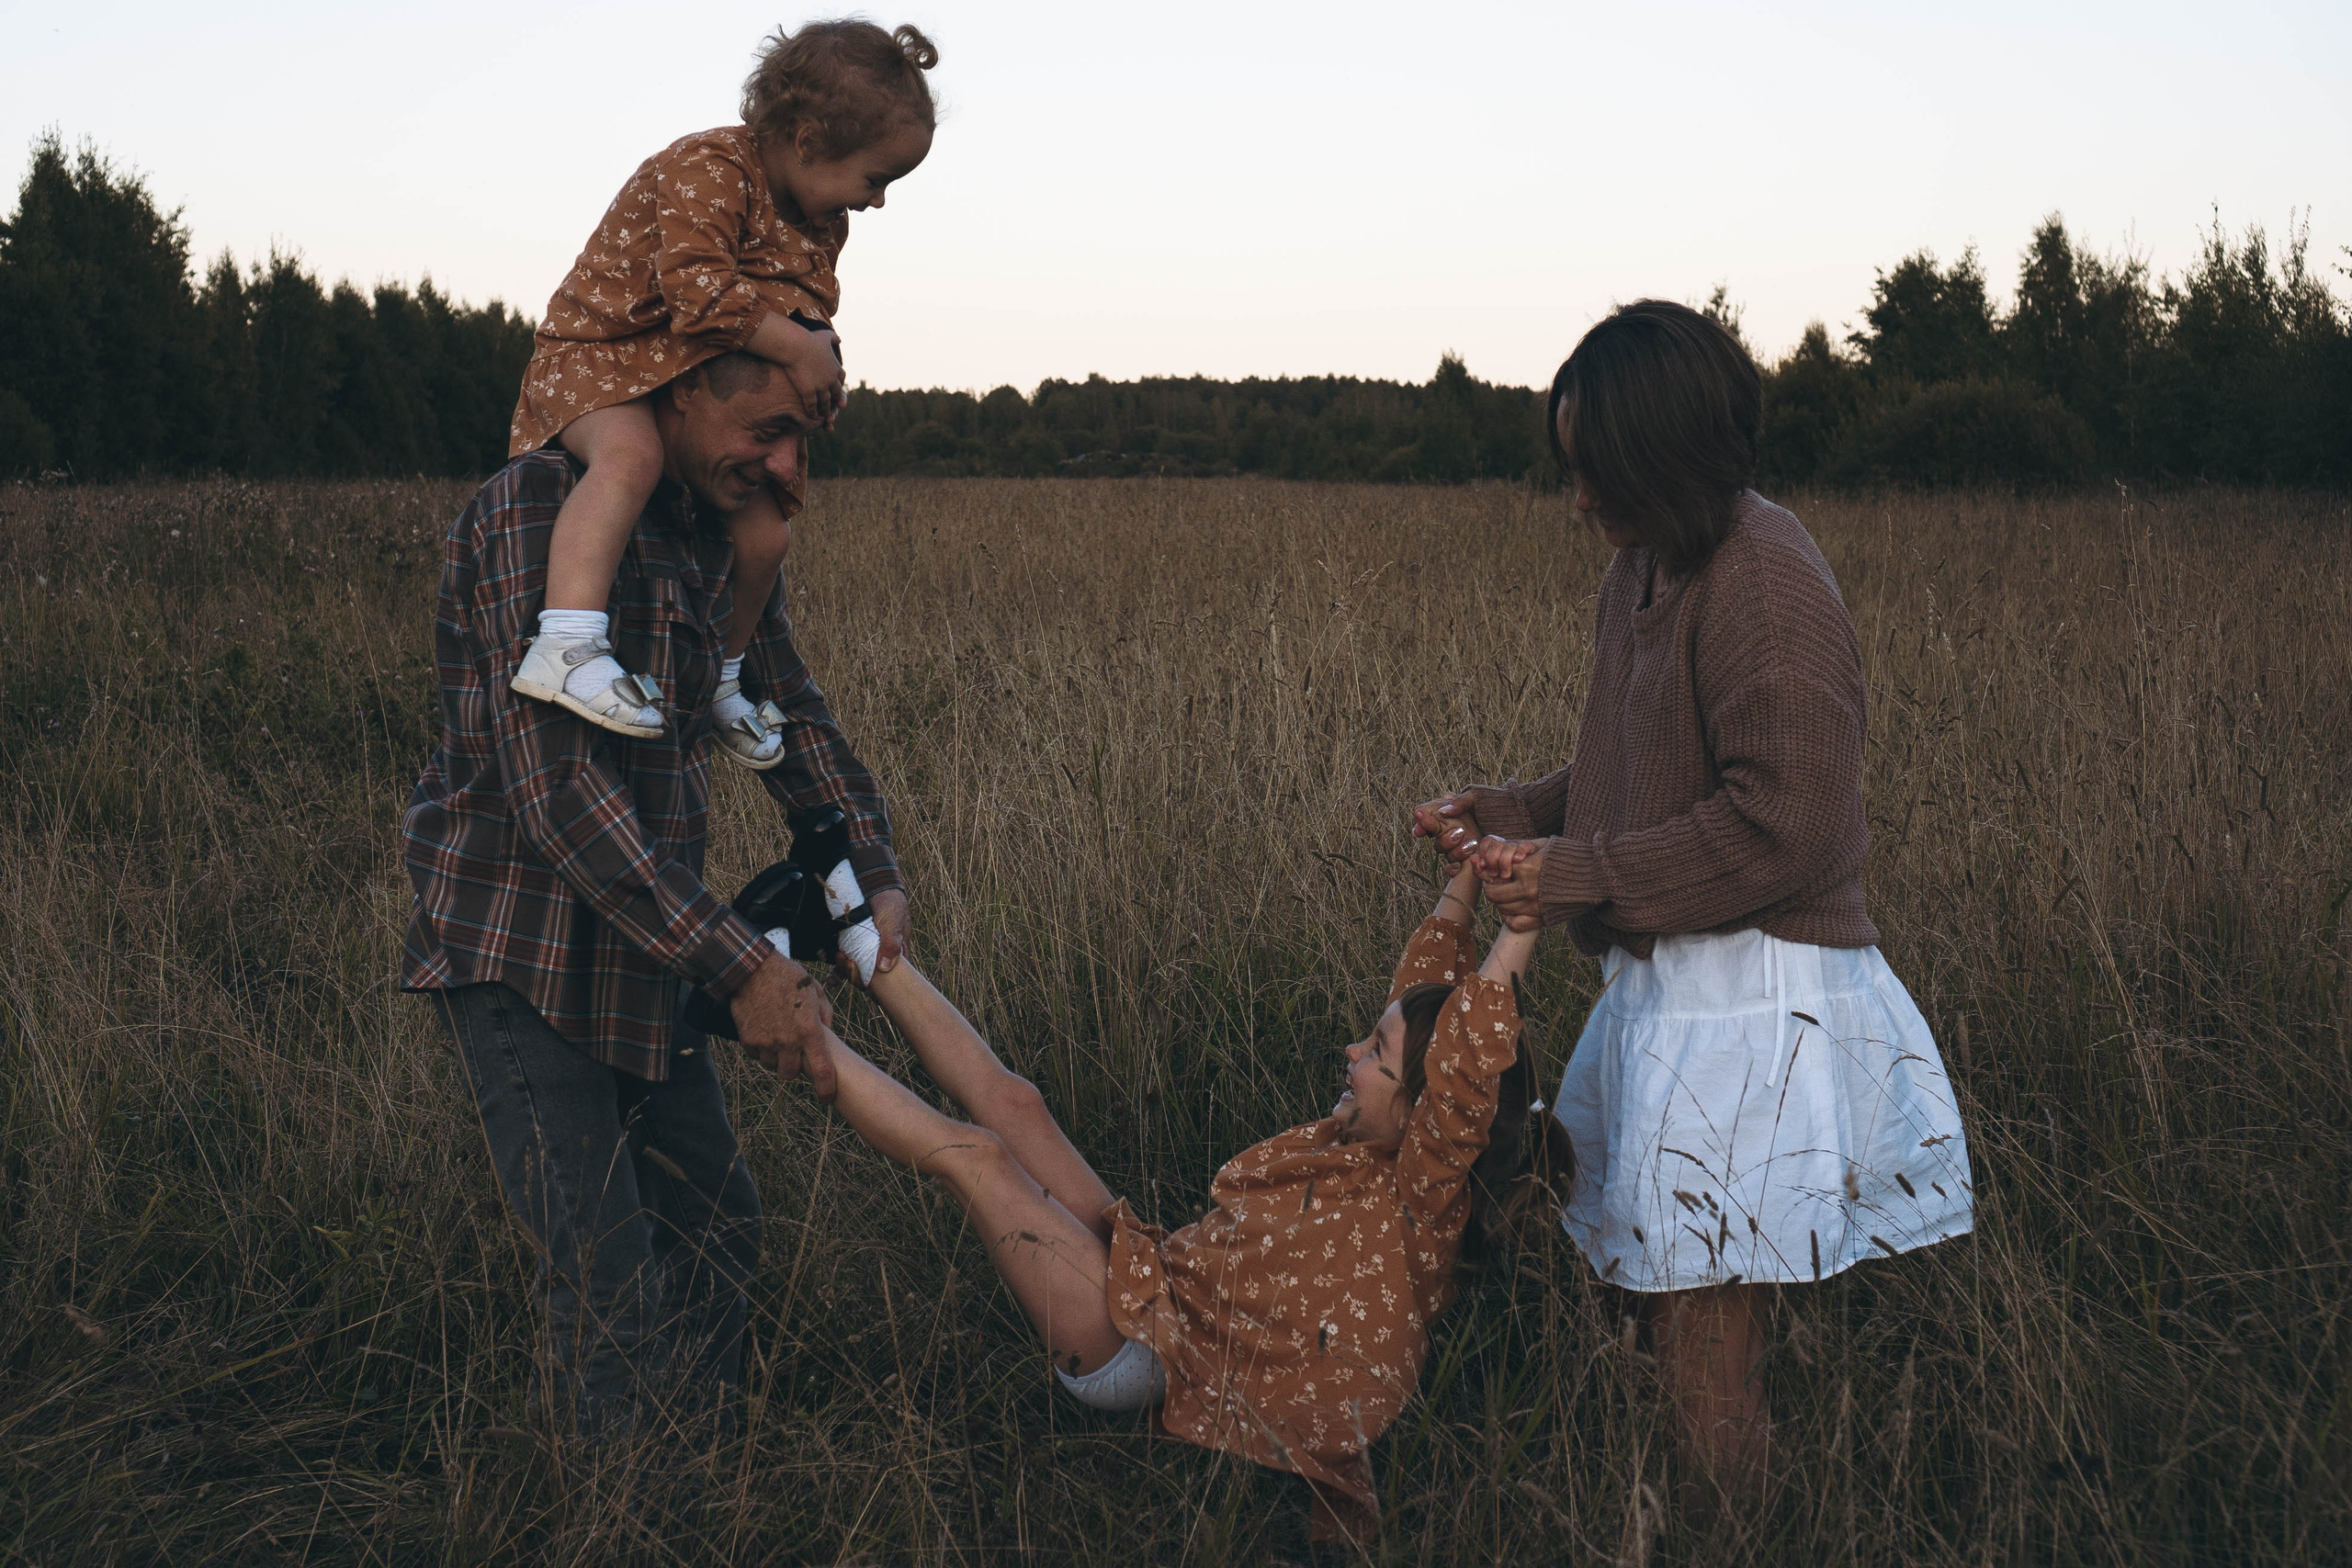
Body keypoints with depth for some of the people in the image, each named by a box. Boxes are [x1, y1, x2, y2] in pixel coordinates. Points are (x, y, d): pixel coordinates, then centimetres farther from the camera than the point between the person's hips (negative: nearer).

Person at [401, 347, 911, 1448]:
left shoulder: (725, 534, 6)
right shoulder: (538, 509, -21)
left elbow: (789, 711, 18)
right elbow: (554, 785, -28)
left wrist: (872, 874, 1)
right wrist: (736, 965, -27)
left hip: (640, 946, 9)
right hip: (517, 953, -8)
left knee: (718, 1235, 14)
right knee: (609, 1289, -10)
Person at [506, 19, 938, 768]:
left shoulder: (824, 224, 4)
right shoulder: (707, 170, -24)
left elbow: (810, 309, 13)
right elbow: (699, 290, -35)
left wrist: (818, 367, -10)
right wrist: (797, 350, -29)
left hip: (705, 389, 8)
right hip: (598, 350, -8)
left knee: (764, 530, 1)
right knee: (630, 454, -39)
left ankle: (719, 680, 25)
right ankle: (565, 648, -49)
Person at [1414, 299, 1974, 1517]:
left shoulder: (1765, 583, -17)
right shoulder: (1643, 570, 12)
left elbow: (1782, 824, -22)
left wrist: (1575, 876, -18)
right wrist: (1503, 816, 8)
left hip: (1749, 998, -9)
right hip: (1666, 985, 9)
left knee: (1703, 1347, -3)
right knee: (1647, 1295, 15)